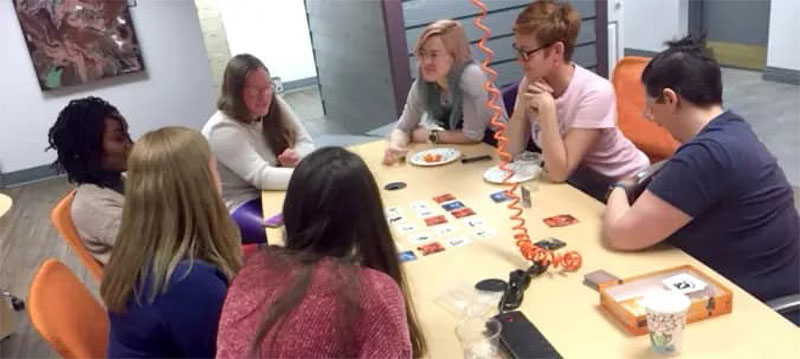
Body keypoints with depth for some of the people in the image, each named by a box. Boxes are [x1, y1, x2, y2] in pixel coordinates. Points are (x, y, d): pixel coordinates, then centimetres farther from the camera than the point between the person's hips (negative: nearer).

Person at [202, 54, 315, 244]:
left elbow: (305, 142, 2)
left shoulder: (274, 105, -1)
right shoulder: (222, 130, -23)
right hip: (238, 206, -6)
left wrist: (297, 156, -23)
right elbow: (261, 177, -30)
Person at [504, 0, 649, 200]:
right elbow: (511, 152, -10)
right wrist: (523, 102, -20)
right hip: (576, 181, 6)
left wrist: (547, 107, -30)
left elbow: (559, 173, -27)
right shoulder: (531, 83, -6)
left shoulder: (595, 92, -25)